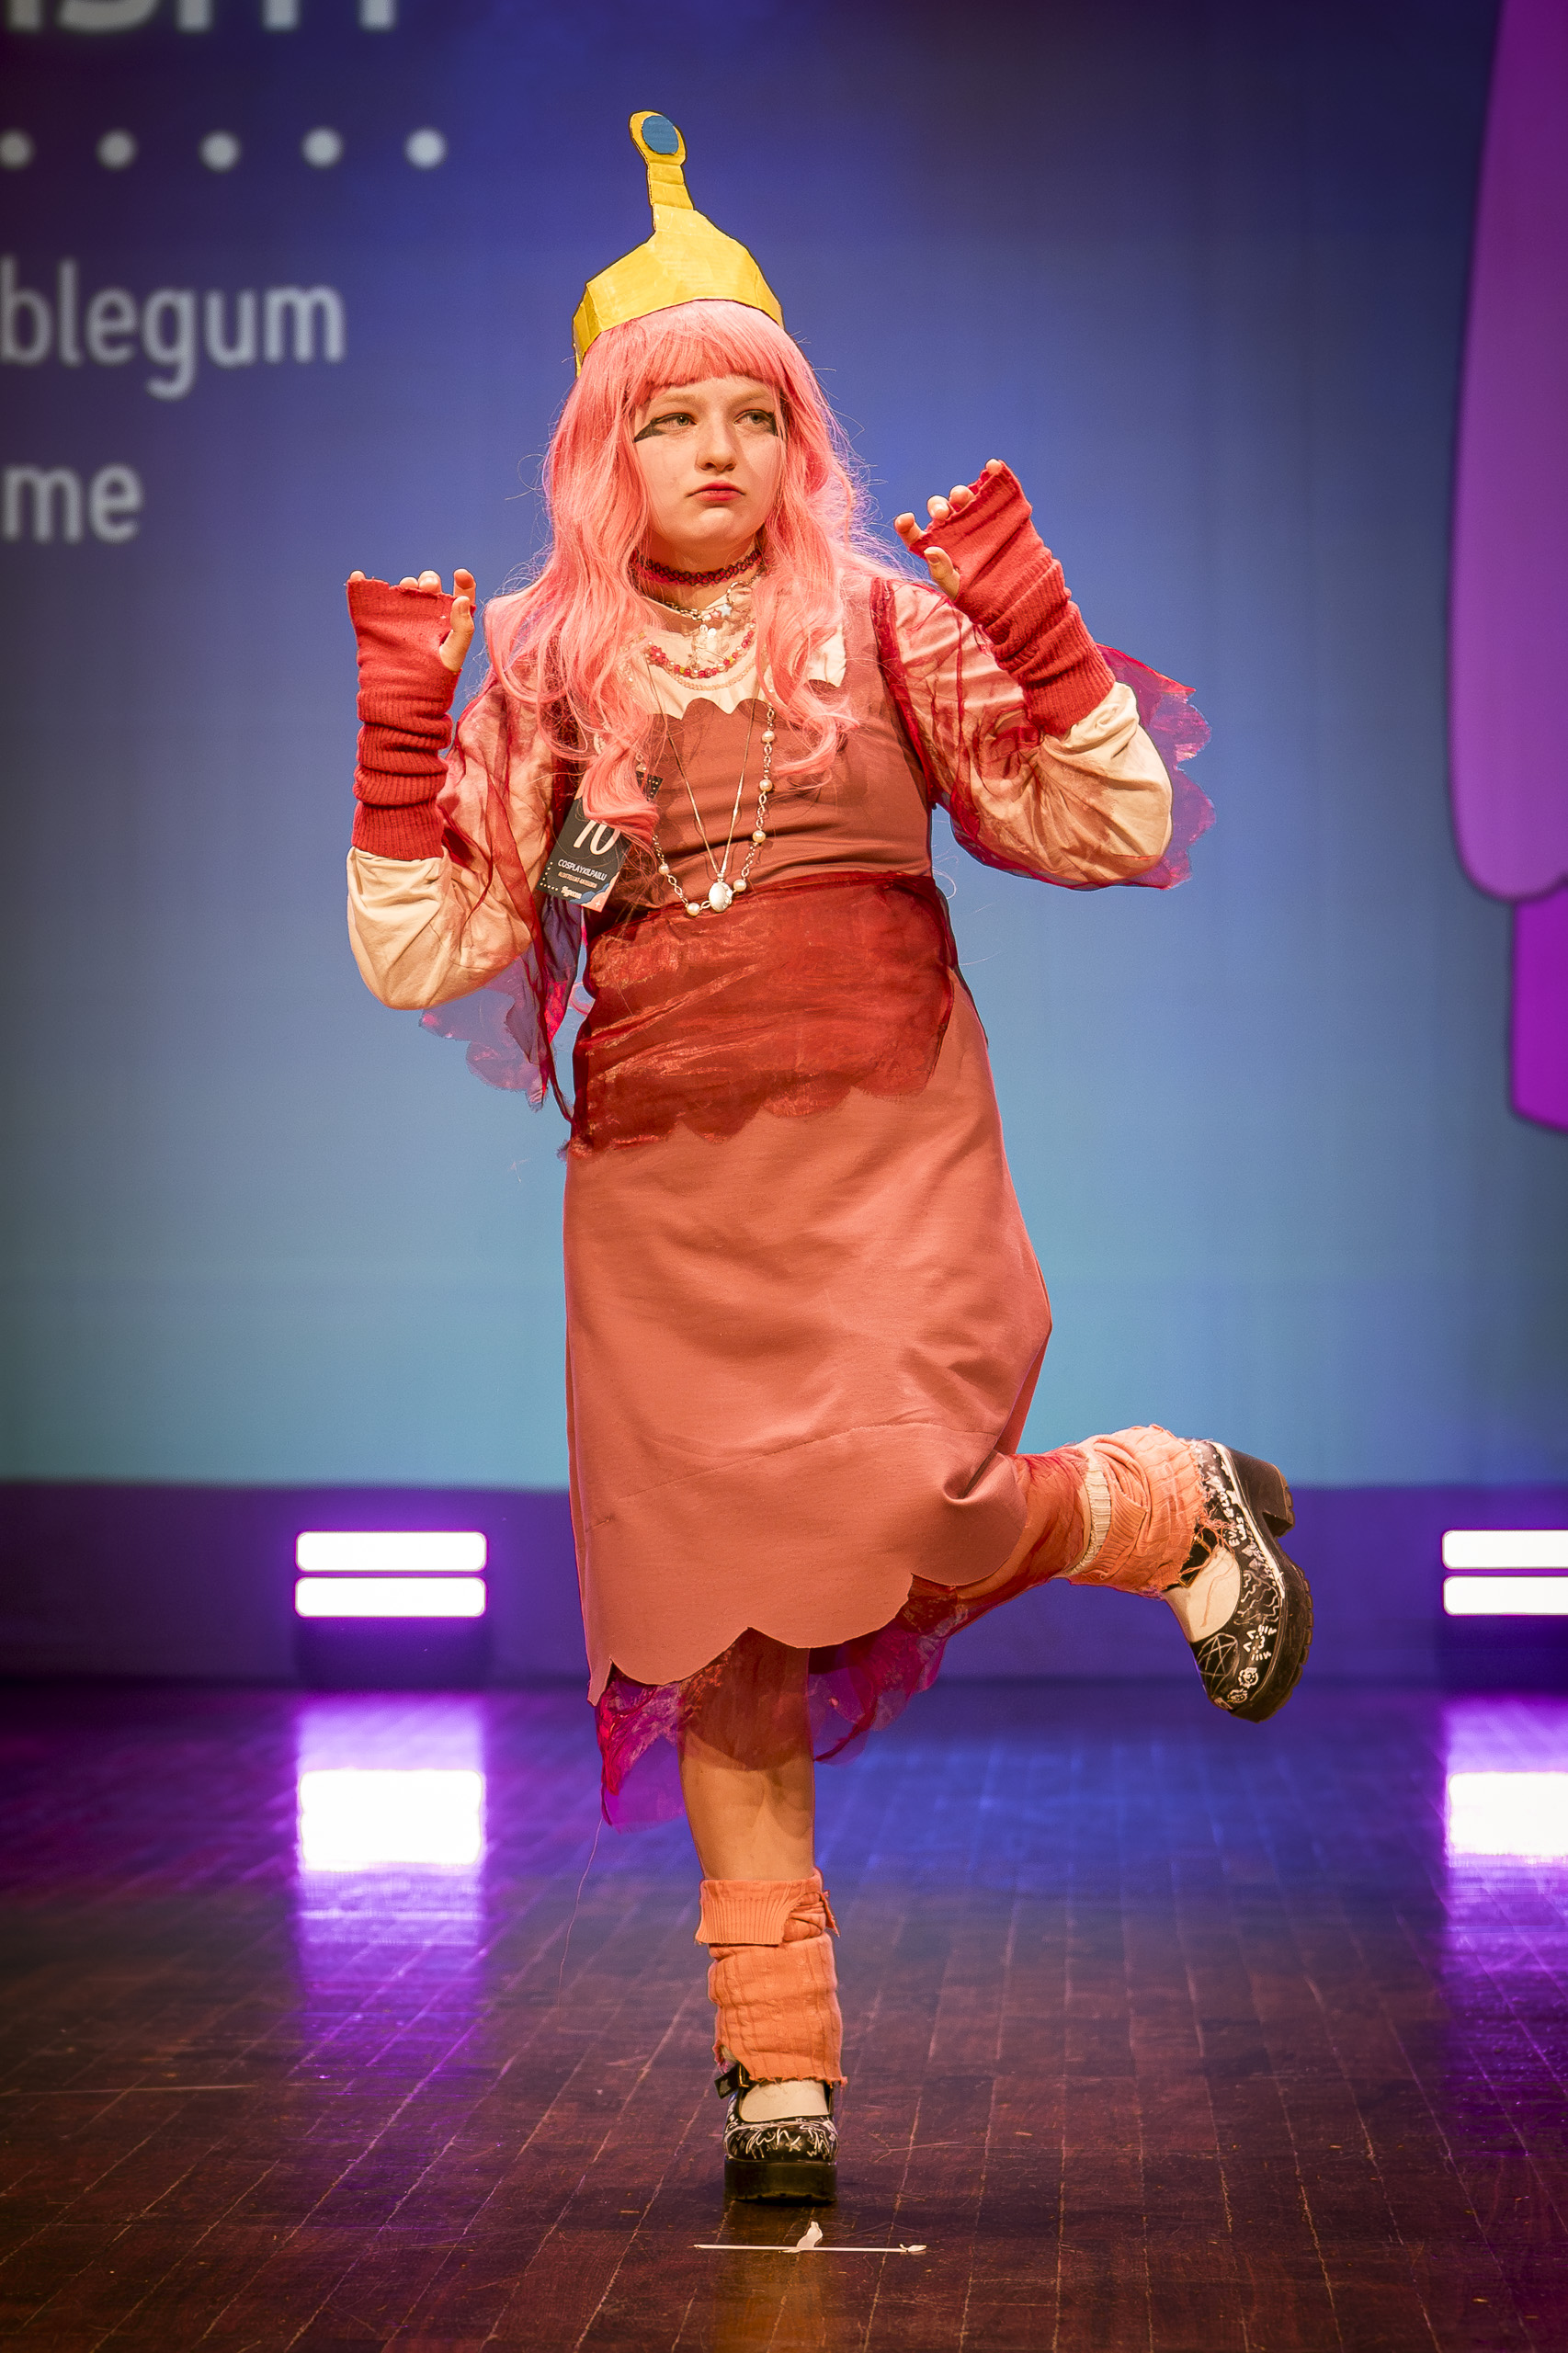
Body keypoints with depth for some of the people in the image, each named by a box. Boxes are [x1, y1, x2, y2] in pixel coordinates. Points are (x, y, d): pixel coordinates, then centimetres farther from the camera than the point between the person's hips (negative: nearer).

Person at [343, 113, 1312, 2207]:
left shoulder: (891, 623, 8)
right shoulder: (543, 678, 11)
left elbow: (1115, 832, 3)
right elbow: (424, 956, 7)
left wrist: (1034, 627, -7)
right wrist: (401, 744, -3)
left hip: (881, 1147, -2)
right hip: (658, 1185, 2)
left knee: (899, 1523, -22)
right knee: (713, 1613, 1)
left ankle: (1176, 1508, 11)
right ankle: (780, 2069, 12)